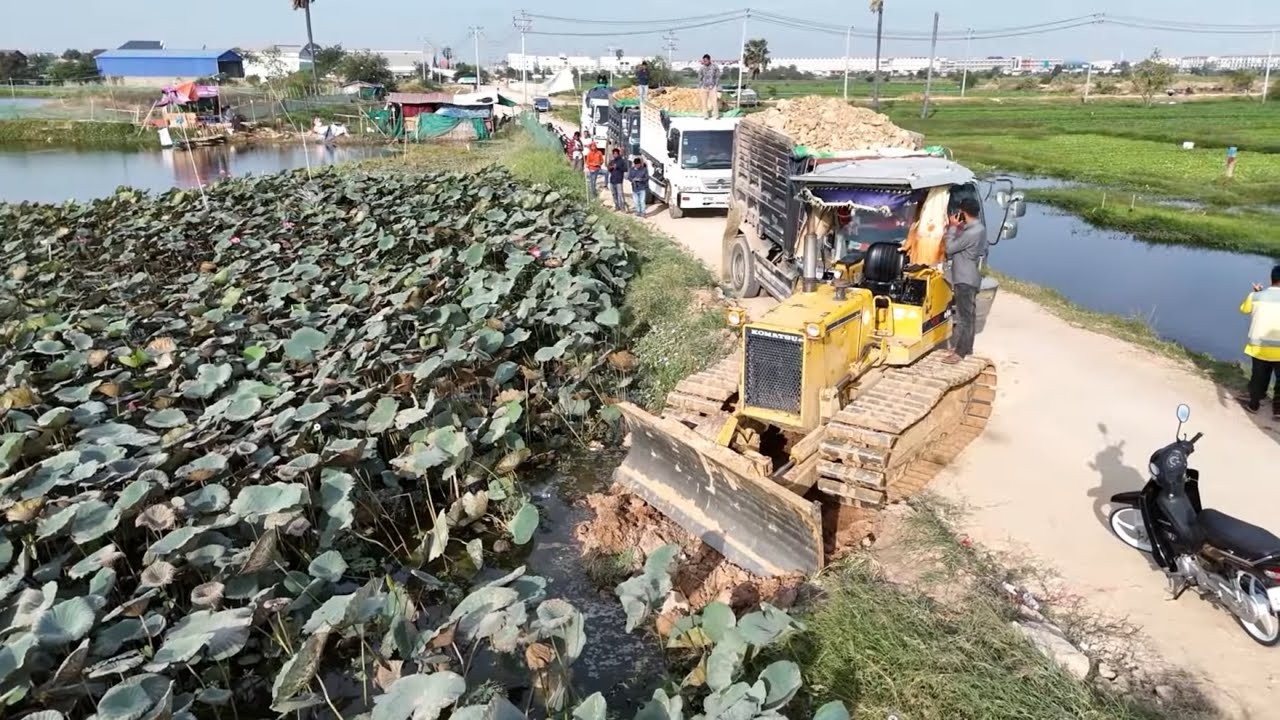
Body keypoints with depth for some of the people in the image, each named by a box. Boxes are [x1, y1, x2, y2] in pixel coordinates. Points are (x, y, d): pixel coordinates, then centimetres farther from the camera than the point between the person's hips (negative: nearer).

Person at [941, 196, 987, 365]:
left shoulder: (971, 232, -24)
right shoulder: (978, 228, 8)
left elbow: (950, 248, -19)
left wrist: (953, 227, -12)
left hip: (965, 279, -10)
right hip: (969, 278, 10)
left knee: (963, 316, -5)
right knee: (969, 314, 17)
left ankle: (959, 352, 0)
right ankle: (967, 346, 27)